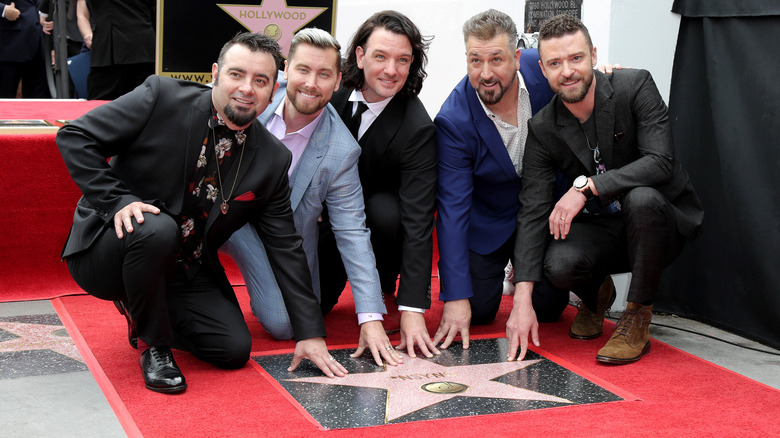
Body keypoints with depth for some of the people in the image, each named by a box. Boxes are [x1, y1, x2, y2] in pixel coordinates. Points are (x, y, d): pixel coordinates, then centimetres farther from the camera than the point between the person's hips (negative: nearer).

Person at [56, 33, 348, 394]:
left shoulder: (272, 161, -3)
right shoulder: (161, 97, -14)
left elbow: (285, 248, 1)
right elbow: (74, 137, -12)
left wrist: (310, 333, -3)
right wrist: (116, 200, -25)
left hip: (183, 275, 5)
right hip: (104, 250, -4)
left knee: (235, 349, -11)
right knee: (158, 229, -36)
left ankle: (141, 309, 17)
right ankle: (152, 343, -9)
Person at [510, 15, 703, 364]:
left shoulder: (635, 87, -14)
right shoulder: (542, 129, -7)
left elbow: (661, 162, -25)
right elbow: (532, 212, -13)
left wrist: (585, 186, -33)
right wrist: (522, 301, -22)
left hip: (663, 221, -2)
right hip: (598, 228, 2)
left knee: (641, 197, -36)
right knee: (558, 263, -30)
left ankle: (638, 316, -16)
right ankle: (594, 295, 10)